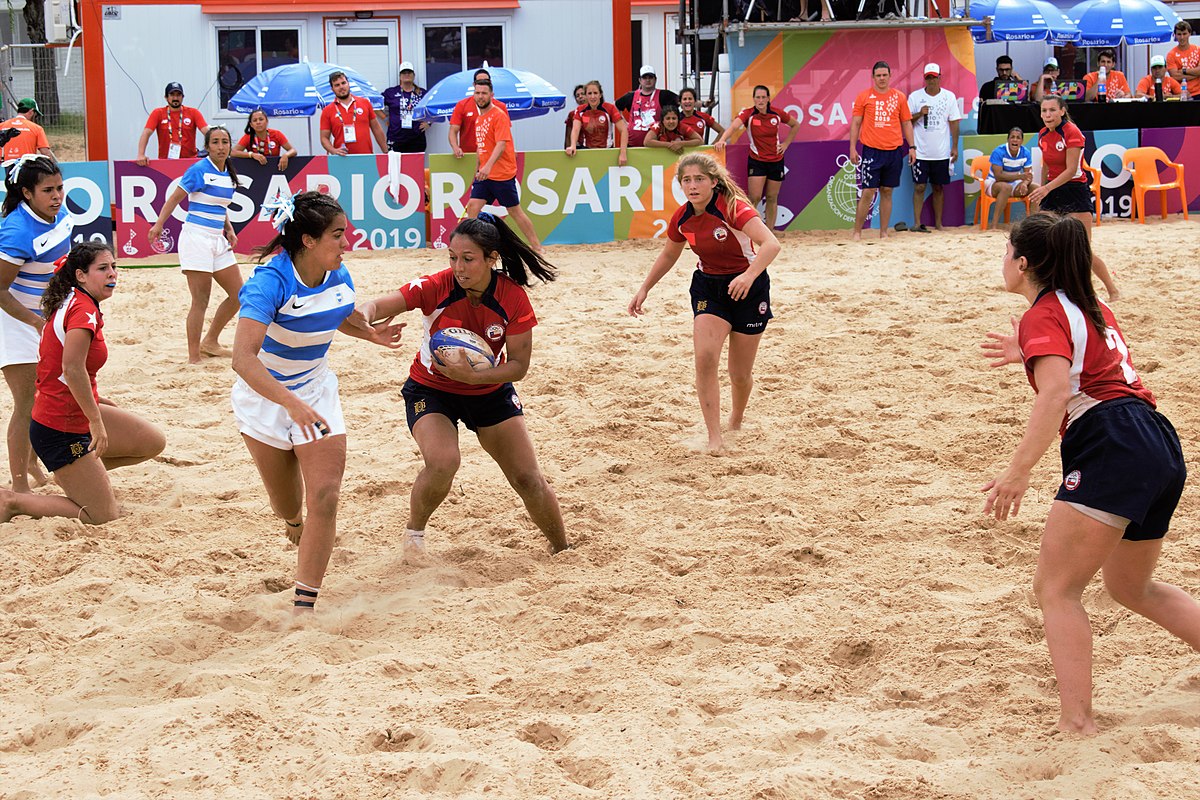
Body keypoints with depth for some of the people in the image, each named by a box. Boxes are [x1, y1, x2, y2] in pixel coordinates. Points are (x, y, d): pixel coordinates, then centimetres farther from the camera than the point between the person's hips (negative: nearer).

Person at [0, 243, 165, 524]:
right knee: (105, 516, -3)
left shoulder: (69, 303, 9)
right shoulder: (84, 309, -20)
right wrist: (96, 421, -29)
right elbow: (72, 368, -33)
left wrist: (94, 402, 18)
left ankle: (71, 473, 20)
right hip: (62, 429, -9)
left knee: (154, 442, 12)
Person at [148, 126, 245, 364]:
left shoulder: (230, 174, 11)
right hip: (197, 239, -8)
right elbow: (175, 198, -9)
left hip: (218, 240, 8)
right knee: (200, 301, -7)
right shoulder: (199, 170, -10)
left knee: (238, 295, 9)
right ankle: (194, 357, 0)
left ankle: (209, 342, 24)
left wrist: (229, 229, 9)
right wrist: (158, 225, -17)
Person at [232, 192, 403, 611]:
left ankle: (304, 604, -6)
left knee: (324, 498, -12)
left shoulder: (338, 277, -10)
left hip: (316, 391, 4)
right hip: (264, 394, -4)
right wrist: (294, 406, -49)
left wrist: (370, 333, -6)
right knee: (288, 510, 10)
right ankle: (295, 523, 49)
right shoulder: (270, 282, -29)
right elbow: (244, 359, -39)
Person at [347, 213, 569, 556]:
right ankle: (413, 532, 1)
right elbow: (381, 305, -32)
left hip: (491, 391, 2)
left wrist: (473, 374, -33)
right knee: (442, 463, -28)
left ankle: (562, 551, 25)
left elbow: (519, 365, -17)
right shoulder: (436, 287, -23)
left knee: (529, 479, 0)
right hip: (431, 389, -2)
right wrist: (365, 313, -56)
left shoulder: (513, 298, -20)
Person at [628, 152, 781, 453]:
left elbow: (771, 244, -38)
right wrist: (644, 290, 14)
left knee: (740, 375, 4)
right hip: (708, 288, 4)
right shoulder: (682, 219, -6)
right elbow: (669, 255, 15)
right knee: (705, 358, -20)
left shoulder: (734, 208, -25)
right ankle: (714, 437, -15)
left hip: (748, 288, -4)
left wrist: (749, 275, -54)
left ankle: (736, 423, 36)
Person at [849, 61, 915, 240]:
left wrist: (911, 147, 7)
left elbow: (906, 123, 13)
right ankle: (857, 232, 2)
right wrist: (852, 148, -3)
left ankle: (883, 233, 12)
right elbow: (855, 123, 4)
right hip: (871, 151, -2)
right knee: (867, 193, -6)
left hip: (894, 151, 2)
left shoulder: (899, 97, 8)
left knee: (887, 192, 7)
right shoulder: (864, 96, 2)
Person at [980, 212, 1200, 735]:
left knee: (1055, 589, -6)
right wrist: (1030, 355, 41)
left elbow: (1056, 393, -22)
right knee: (1130, 587, 26)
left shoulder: (1045, 315, -3)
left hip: (1111, 447, -9)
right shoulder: (1091, 307, 23)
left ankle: (1077, 724, -14)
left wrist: (1019, 470, -26)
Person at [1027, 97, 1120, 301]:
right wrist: (1041, 193, 23)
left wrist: (1046, 188, -31)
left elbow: (1071, 170, -22)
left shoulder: (1072, 133, -16)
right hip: (1051, 192, 7)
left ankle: (1113, 290, 10)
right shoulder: (1043, 135, 5)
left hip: (1075, 192, -7)